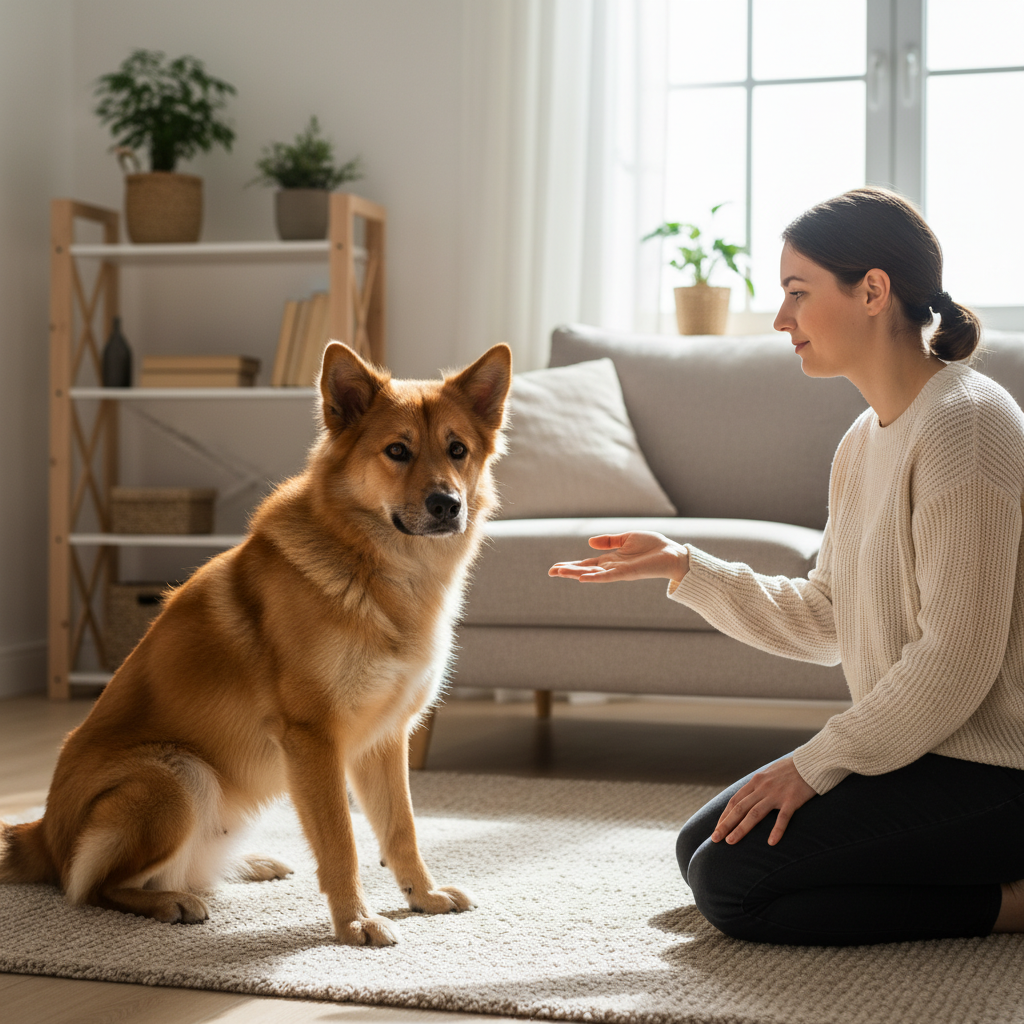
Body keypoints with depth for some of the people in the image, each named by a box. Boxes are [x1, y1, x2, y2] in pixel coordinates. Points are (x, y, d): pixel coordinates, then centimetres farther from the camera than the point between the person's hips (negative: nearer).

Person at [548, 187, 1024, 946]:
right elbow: (823, 622, 11)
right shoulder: (865, 439, 11)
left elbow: (959, 657, -22)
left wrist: (817, 762, -18)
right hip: (918, 746, 10)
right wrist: (684, 567, 5)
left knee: (731, 882, -14)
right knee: (700, 847, 11)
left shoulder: (962, 422, -19)